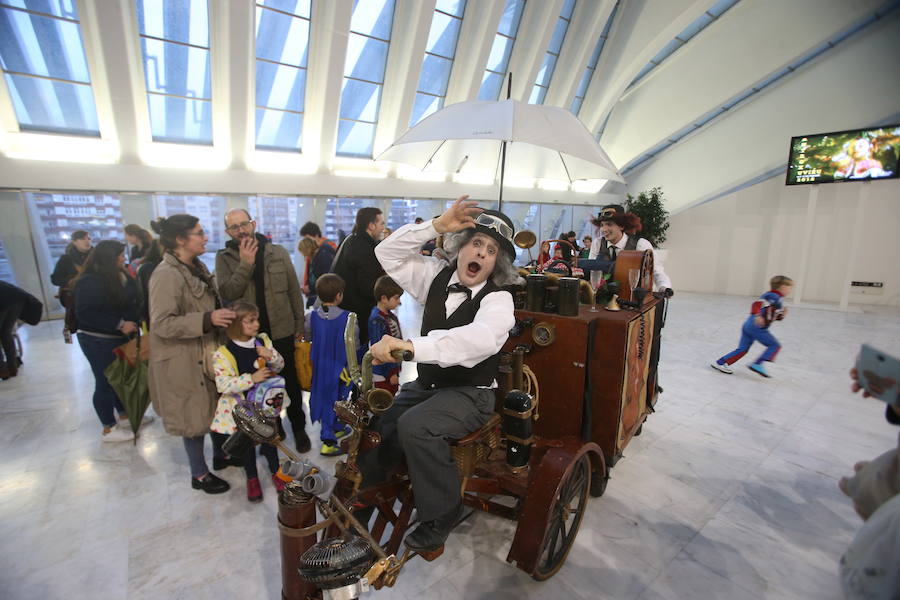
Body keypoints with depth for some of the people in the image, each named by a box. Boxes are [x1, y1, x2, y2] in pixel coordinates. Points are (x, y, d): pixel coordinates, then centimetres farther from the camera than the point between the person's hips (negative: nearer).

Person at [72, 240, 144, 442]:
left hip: (118, 337, 8)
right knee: (105, 382, 4)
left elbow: (130, 302, 13)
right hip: (98, 341, -8)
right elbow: (85, 314, -24)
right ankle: (109, 429, 18)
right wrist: (119, 324, -25)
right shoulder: (90, 282, -20)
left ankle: (125, 416, 34)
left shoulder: (119, 276, 4)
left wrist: (133, 321, -2)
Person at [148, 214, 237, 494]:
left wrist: (222, 314, 7)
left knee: (217, 406, 19)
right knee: (194, 414, 7)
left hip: (209, 351, 8)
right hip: (184, 359, -8)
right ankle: (199, 474, 26)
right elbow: (162, 324, -26)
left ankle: (221, 454, 39)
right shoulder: (167, 275, -22)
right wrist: (207, 319, -31)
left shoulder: (196, 267, 6)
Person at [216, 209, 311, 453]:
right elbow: (227, 293, -15)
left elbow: (294, 290, 2)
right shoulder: (225, 258, -2)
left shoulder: (277, 252, -2)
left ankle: (299, 428, 30)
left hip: (281, 331, 0)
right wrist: (245, 264, -22)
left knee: (291, 383, 12)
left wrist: (299, 324, 1)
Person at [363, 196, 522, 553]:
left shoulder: (497, 299, -16)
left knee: (415, 427, -29)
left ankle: (440, 515, -5)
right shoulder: (438, 276, 2)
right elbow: (388, 254, -1)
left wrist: (410, 346, -48)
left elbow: (482, 337, -38)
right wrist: (437, 225, -12)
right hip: (426, 384, 6)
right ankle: (365, 494, 23)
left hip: (469, 394, -6)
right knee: (376, 423, -8)